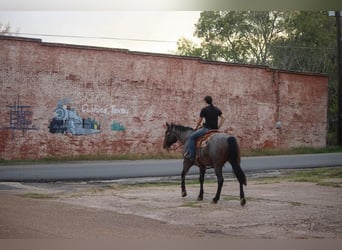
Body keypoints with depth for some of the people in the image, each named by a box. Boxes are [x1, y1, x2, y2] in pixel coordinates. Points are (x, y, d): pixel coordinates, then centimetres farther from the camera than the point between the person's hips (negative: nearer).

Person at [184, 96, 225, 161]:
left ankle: (191, 155, -10)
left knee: (192, 137, -2)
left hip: (207, 129, -7)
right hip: (215, 129, 7)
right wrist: (218, 127, 17)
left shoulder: (204, 109, -7)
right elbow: (223, 118, 12)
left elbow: (199, 120, -1)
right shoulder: (217, 109, 10)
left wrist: (196, 128, 16)